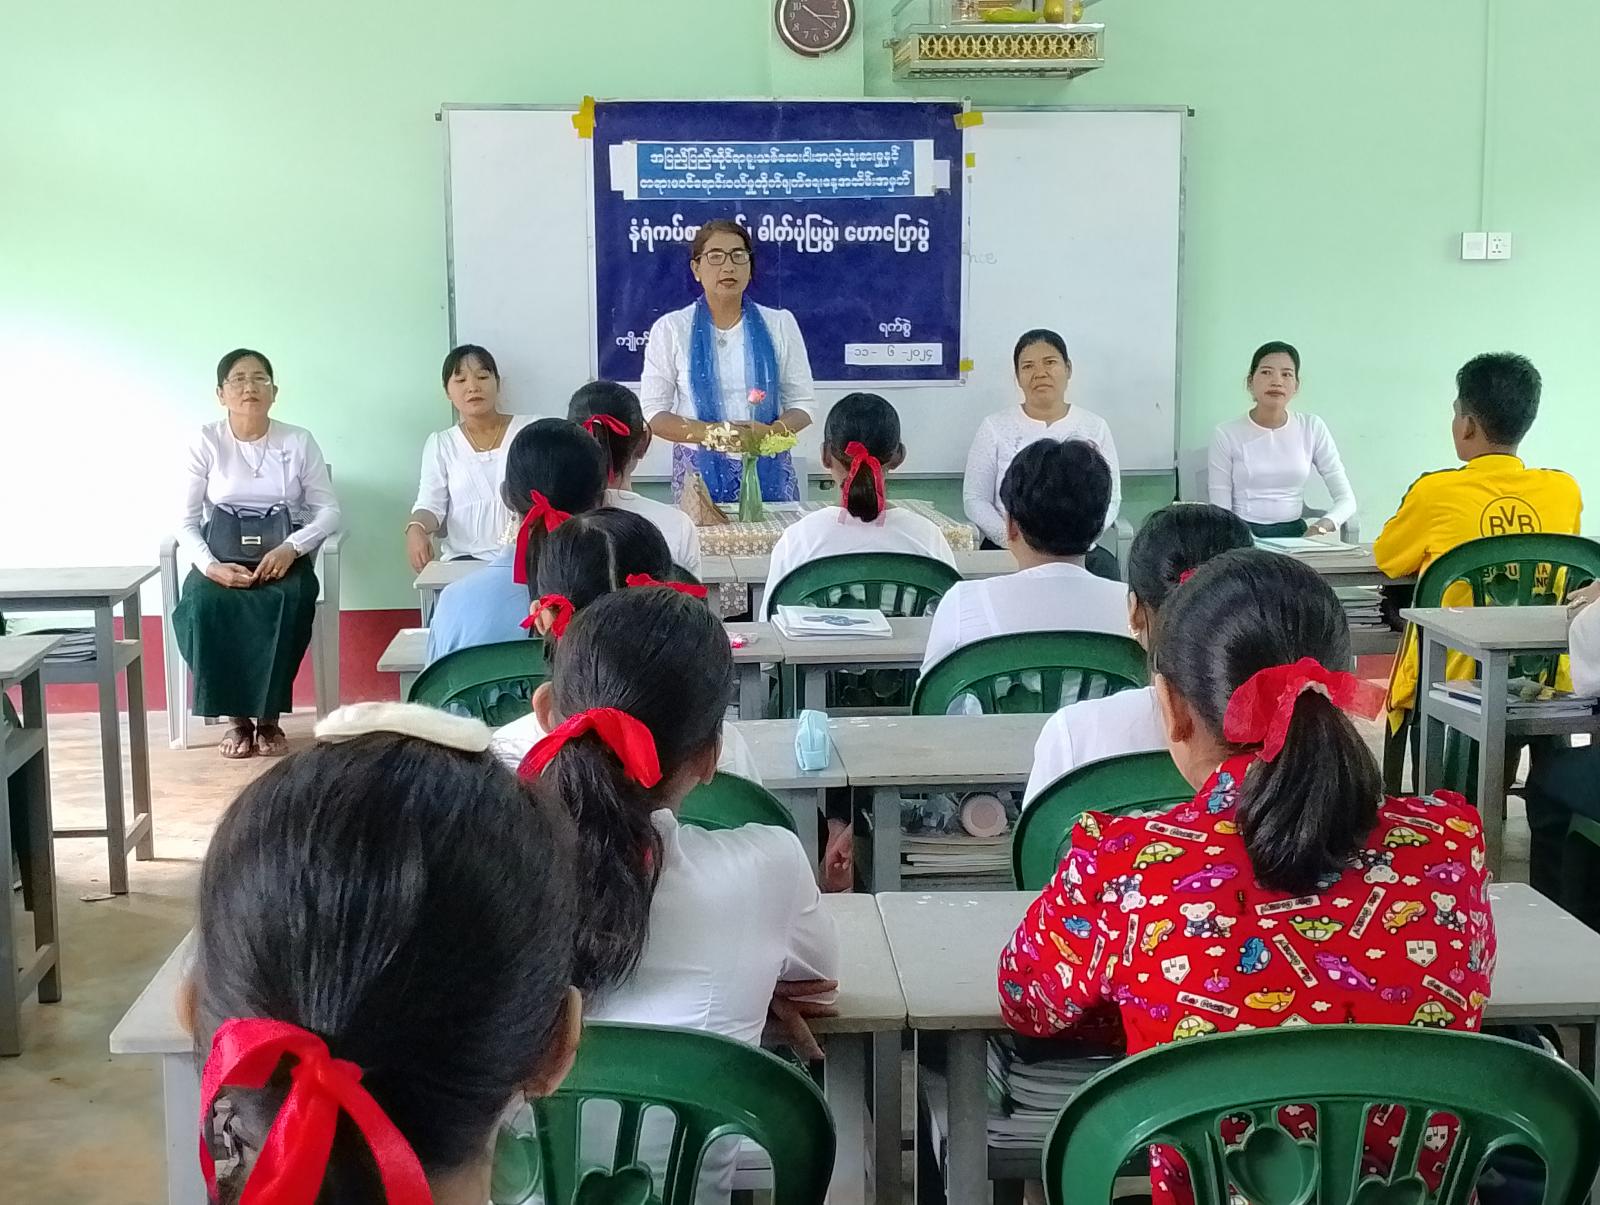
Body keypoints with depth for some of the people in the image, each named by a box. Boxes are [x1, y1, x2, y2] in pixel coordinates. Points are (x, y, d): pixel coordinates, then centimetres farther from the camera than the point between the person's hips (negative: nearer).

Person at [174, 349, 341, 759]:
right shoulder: (205, 442, 0)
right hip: (223, 554, 0)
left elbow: (329, 510, -1)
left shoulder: (298, 441, 1)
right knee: (204, 604, -33)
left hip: (283, 554, 0)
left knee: (288, 602, -34)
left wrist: (291, 547, -19)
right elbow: (186, 521, -2)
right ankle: (236, 715, -15)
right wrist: (210, 566, -21)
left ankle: (269, 716, -17)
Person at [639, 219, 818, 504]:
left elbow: (803, 404, 4)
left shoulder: (780, 324, 4)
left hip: (769, 472, 1)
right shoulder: (670, 329, 0)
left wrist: (771, 431, -18)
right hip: (700, 472, -1)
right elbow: (653, 411, -2)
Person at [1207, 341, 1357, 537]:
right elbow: (1220, 513, -2)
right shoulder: (1226, 435, -1)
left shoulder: (1312, 428, 5)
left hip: (1294, 534, 2)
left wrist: (1321, 527, -17)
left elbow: (1346, 499, 3)